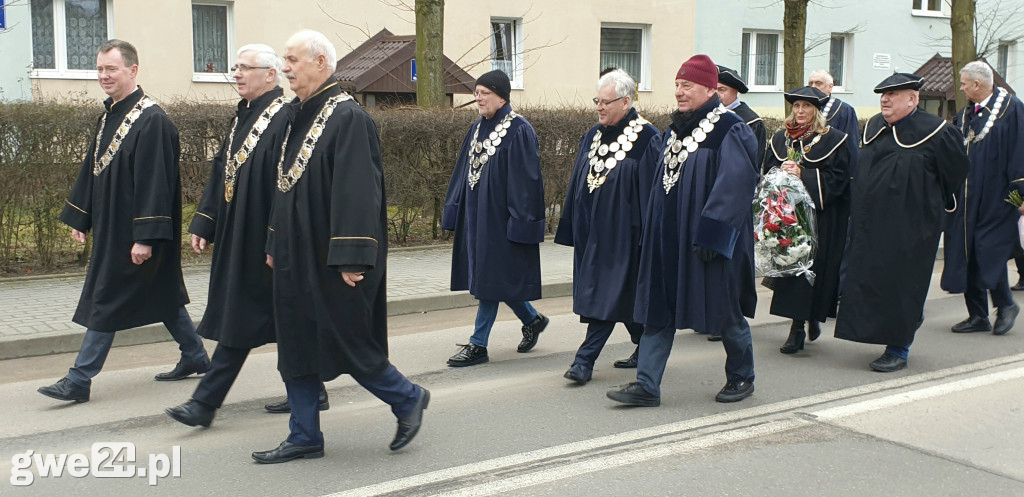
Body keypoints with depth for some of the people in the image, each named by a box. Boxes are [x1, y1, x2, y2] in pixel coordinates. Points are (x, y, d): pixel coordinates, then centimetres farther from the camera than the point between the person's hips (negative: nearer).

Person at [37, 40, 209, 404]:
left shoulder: (152, 120, -18)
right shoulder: (109, 114, 10)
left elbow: (155, 181, -23)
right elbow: (93, 168, 18)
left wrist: (145, 236, -25)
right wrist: (80, 217, 17)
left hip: (133, 232, -9)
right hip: (110, 226, 9)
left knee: (106, 300, -3)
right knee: (162, 295, 16)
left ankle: (80, 380, 4)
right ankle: (196, 357, 28)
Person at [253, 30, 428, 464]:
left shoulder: (348, 118, -16)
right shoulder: (300, 116, 12)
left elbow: (358, 191, -22)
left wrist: (350, 257, -25)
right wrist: (275, 244, 19)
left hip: (332, 262, -9)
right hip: (297, 258, 9)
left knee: (345, 342, 0)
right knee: (296, 345, 10)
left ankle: (407, 398, 21)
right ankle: (305, 437, 20)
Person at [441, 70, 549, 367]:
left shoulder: (519, 131, -12)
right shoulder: (477, 129, 11)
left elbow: (526, 179, -15)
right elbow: (463, 172, 15)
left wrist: (520, 221, -18)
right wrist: (453, 213, 11)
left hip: (499, 217, -8)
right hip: (476, 215, 8)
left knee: (491, 276, -3)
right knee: (484, 274, 14)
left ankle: (479, 345, 6)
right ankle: (532, 320, 32)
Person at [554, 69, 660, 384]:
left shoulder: (646, 138, -10)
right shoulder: (593, 136, 11)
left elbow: (650, 190, -11)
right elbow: (577, 184, 15)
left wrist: (645, 235, -14)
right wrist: (572, 227, 14)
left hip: (621, 232, -7)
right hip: (592, 230, 8)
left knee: (609, 292, -6)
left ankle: (586, 360, -3)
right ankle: (646, 348, 28)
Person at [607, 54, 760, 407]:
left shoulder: (730, 132, -12)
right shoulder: (674, 132, 12)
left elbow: (735, 187, -18)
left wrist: (711, 233, -23)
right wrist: (652, 231, 15)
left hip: (709, 243, -7)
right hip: (668, 241, 7)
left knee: (724, 311, 6)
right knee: (658, 310, 3)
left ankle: (742, 377, 26)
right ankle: (647, 385, 6)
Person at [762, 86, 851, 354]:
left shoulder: (833, 139, -1)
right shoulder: (780, 138, 12)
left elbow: (837, 178, -7)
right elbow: (767, 170, 11)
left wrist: (804, 175, -17)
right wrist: (781, 172, -11)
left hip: (820, 217, -4)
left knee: (811, 268, -6)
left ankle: (798, 327, 1)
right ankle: (808, 319, 10)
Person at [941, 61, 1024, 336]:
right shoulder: (965, 114, 13)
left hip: (995, 198, -7)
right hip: (967, 199, 7)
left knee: (989, 252, -7)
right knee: (967, 254, 7)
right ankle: (978, 316, 16)